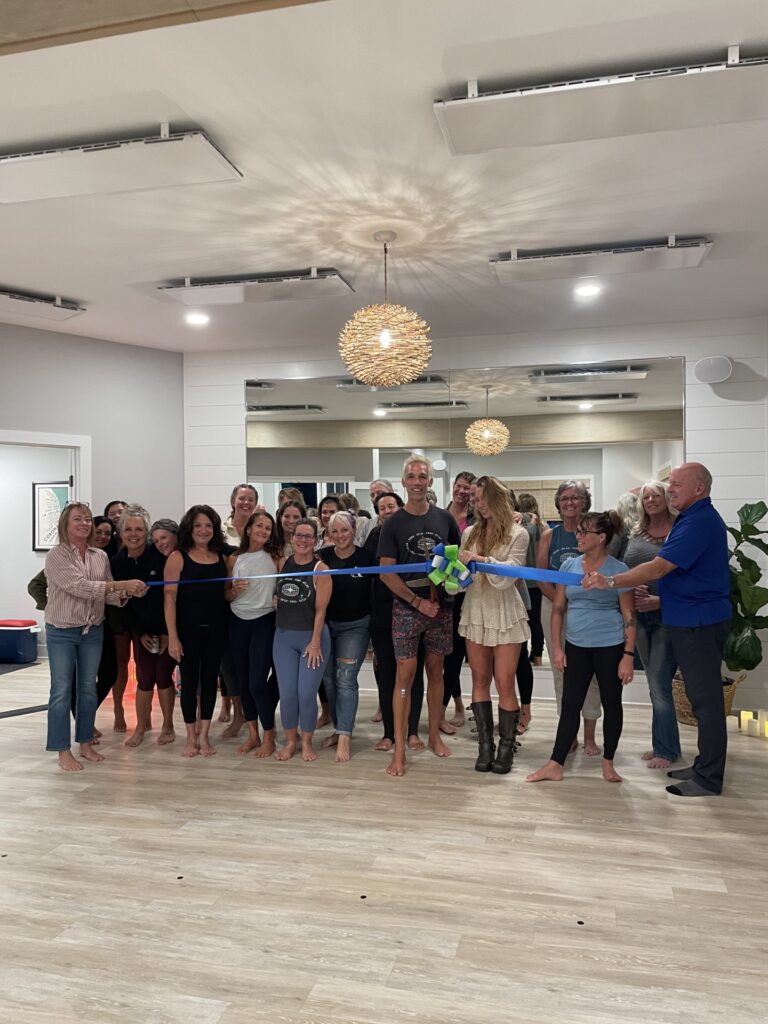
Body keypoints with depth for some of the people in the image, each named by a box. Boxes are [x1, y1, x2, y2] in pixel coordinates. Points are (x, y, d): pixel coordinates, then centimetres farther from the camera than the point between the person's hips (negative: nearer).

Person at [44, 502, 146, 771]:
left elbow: (109, 595, 5)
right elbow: (80, 587, -23)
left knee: (88, 689, 12)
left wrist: (128, 593, -17)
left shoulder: (101, 557, 4)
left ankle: (86, 744, 24)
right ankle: (63, 751, 11)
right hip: (61, 632, -5)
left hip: (93, 631, 5)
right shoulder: (56, 556, -12)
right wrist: (123, 583, -28)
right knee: (62, 691, 0)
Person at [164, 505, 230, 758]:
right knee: (189, 681, 7)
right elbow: (170, 597, -9)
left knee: (210, 680, 10)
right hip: (188, 629, -3)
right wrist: (172, 636, -13)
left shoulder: (222, 557, 6)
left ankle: (204, 735, 23)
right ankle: (191, 737, 22)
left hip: (216, 629, 3)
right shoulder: (178, 557, -5)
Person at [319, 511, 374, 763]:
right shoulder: (322, 556, -4)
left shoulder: (366, 557, -12)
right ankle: (338, 728, 25)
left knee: (346, 680, -9)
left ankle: (345, 737, -4)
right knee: (329, 679, 10)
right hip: (326, 624, 4)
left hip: (355, 626, -3)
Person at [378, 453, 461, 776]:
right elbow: (386, 573, -6)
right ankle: (399, 749, 2)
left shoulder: (444, 518, 5)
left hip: (441, 606, 3)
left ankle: (434, 735, 27)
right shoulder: (393, 524, -3)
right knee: (405, 674, -4)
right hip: (407, 608, -3)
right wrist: (418, 602, -13)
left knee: (436, 671, 12)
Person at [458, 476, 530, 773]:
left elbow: (509, 574, -14)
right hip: (475, 612, 4)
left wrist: (481, 559, -27)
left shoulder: (518, 534, -5)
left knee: (505, 684, -1)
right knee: (480, 680, 8)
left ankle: (506, 747, 13)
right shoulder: (469, 532, 7)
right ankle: (485, 745, 18)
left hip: (505, 614, -4)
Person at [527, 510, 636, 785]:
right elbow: (558, 608, 7)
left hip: (610, 647, -3)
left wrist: (628, 655, -11)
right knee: (570, 705, 7)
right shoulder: (569, 566, 2)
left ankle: (608, 762, 27)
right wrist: (556, 647, 3)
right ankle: (555, 766, 12)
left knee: (611, 704, 10)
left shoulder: (618, 570, -8)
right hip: (576, 646, 3)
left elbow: (629, 615, -7)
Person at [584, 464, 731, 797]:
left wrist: (610, 582, -25)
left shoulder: (700, 522, -19)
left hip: (699, 623, -10)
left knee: (706, 699, -1)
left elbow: (659, 567, -25)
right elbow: (672, 570, 20)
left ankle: (708, 779, 8)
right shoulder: (693, 518, 14)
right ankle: (705, 767, 27)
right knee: (702, 697, 16)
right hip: (690, 620, 10)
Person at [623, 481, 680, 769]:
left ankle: (665, 750, 10)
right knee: (656, 684, 14)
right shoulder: (635, 535, 9)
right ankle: (664, 744, 26)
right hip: (640, 616, 6)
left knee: (659, 684, -5)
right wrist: (630, 590, -7)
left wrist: (661, 600, -19)